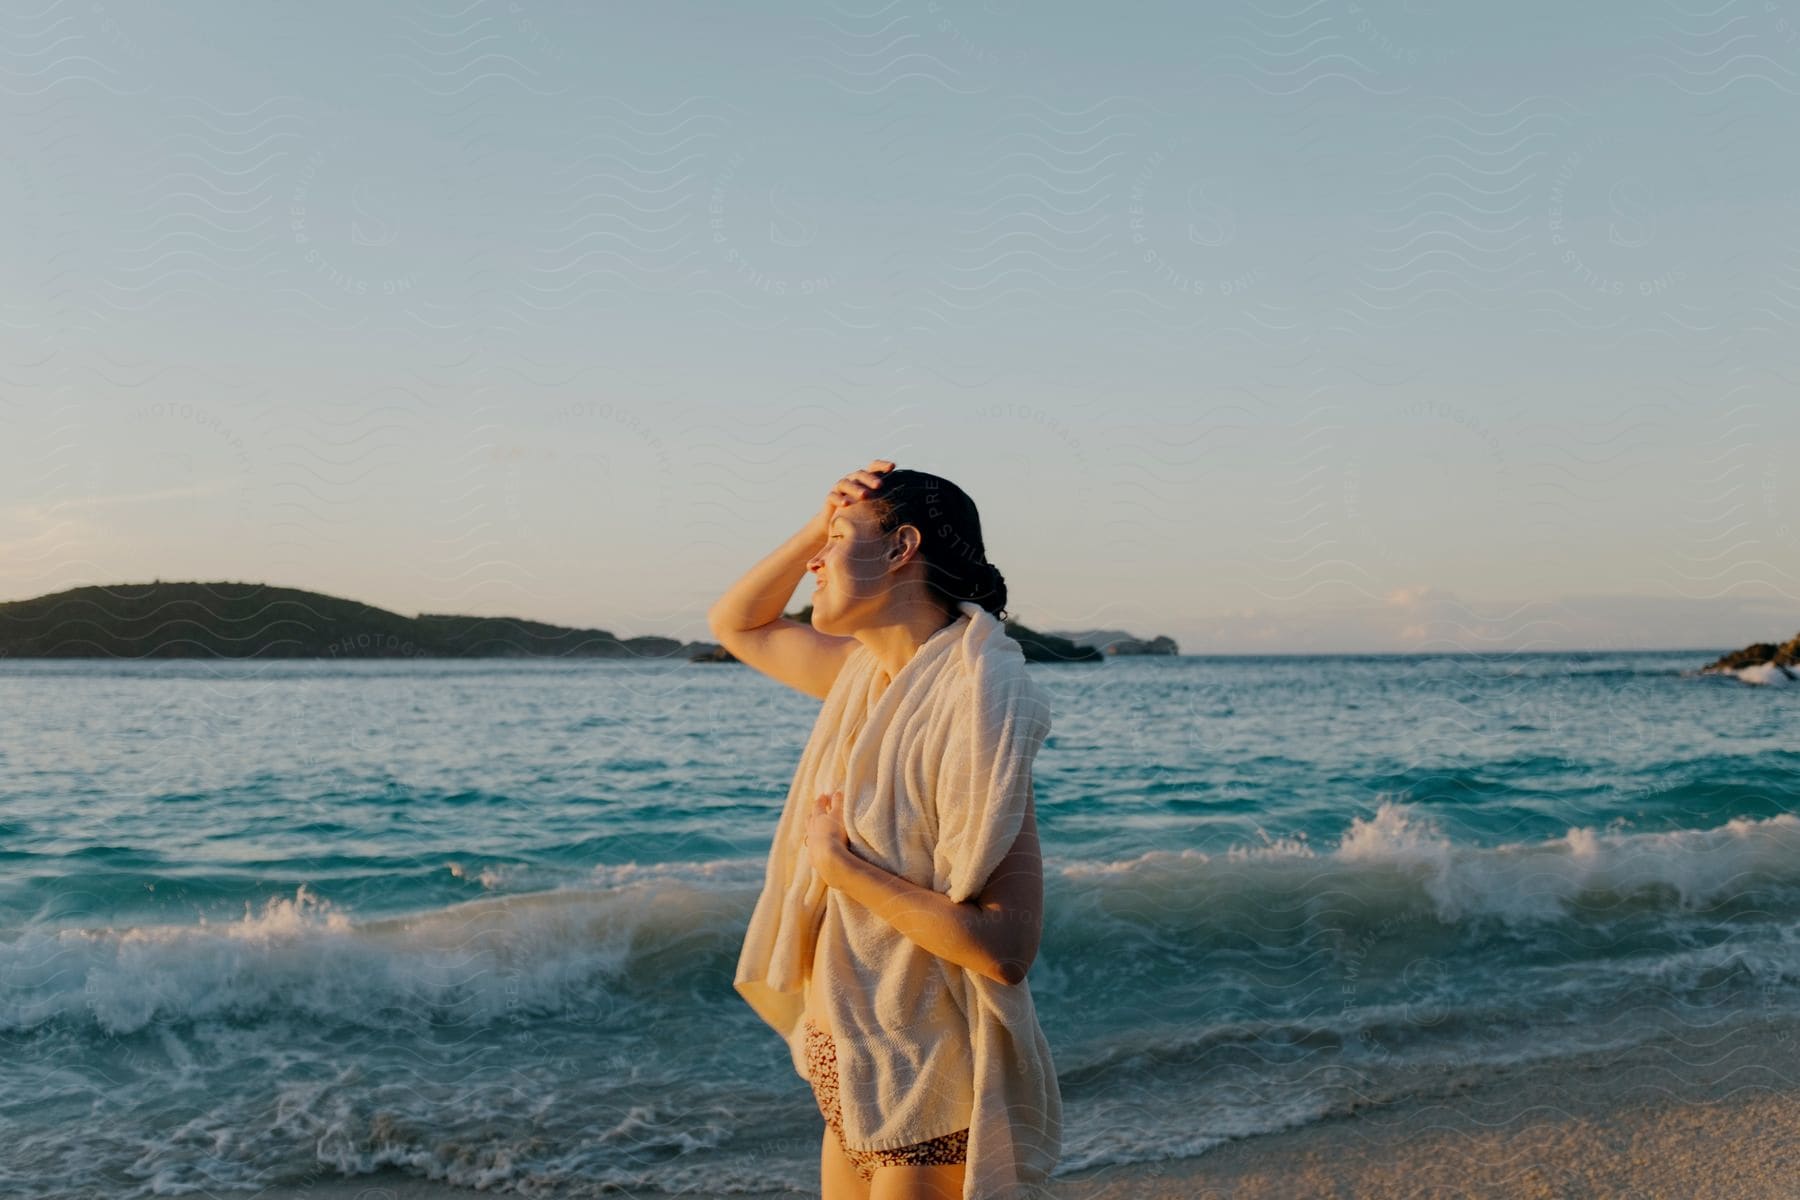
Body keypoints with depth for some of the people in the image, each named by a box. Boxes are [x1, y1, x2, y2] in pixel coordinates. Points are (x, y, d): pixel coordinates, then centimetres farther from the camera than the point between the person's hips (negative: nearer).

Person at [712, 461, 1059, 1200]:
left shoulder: (975, 702, -23)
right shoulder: (865, 672, 3)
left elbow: (1006, 947, -28)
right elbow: (735, 625, 19)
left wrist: (839, 865, -21)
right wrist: (817, 526, 3)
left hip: (926, 1086, -8)